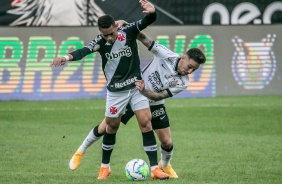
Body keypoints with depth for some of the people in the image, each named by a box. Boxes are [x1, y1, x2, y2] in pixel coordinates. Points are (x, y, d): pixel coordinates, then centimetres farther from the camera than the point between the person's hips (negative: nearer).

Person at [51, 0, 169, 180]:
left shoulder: (128, 32, -14)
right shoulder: (100, 42, -16)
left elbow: (148, 21, -25)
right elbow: (84, 50, -35)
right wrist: (67, 57, -56)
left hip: (136, 86, 0)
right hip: (115, 91, 0)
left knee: (146, 123, -8)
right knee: (112, 127, 9)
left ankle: (155, 168, -6)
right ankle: (105, 167, 27)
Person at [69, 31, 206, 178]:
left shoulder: (182, 83, -18)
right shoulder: (166, 55, -24)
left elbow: (159, 96, -23)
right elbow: (144, 39, -22)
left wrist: (144, 91, -41)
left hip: (153, 104, 2)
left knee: (167, 142, -3)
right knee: (103, 129, -1)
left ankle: (165, 165, 32)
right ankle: (81, 151, 25)